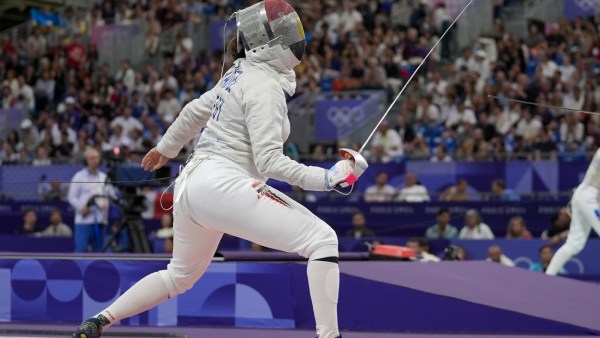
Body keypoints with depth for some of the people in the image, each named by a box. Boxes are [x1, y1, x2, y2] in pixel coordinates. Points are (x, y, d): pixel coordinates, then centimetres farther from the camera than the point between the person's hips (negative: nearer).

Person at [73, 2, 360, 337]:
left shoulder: (241, 74, 14)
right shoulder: (264, 87, -12)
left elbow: (196, 110, 29)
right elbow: (270, 162, -19)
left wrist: (165, 147, 43)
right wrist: (328, 178, -22)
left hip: (192, 185, 10)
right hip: (225, 187, -10)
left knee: (181, 276, 31)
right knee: (322, 240, -11)